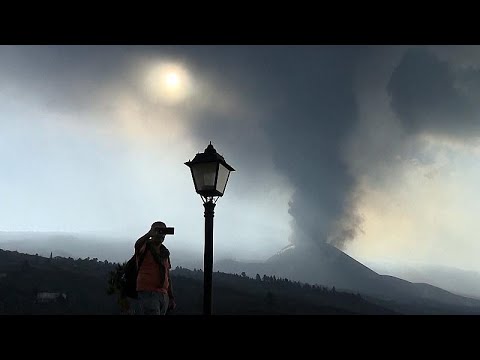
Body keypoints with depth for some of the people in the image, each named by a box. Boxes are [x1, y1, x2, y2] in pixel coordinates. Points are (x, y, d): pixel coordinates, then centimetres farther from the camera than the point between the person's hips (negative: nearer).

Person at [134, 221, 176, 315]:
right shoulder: (145, 247, 0)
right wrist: (149, 234, -43)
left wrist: (171, 297, 17)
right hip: (147, 293, -7)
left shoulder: (165, 252, 19)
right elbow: (137, 245, -27)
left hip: (164, 295, 7)